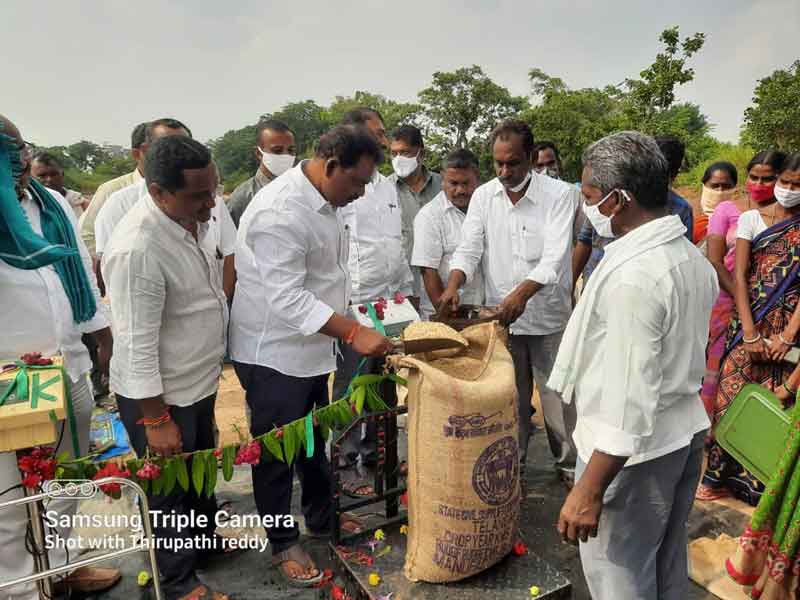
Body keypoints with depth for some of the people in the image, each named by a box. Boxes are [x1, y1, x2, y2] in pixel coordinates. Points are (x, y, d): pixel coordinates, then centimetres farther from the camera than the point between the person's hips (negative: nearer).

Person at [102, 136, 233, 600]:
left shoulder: (192, 218, -2)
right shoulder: (138, 249, -30)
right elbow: (137, 346, -26)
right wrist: (156, 421, -20)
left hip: (198, 382, 8)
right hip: (159, 396, -8)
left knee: (200, 472, 27)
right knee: (169, 492, 14)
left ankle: (206, 541, 51)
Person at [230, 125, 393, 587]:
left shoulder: (326, 202, 5)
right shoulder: (280, 211, -25)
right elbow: (286, 297, -30)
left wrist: (348, 323, 14)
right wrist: (354, 334, -33)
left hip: (311, 347, 9)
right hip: (273, 353, -9)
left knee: (314, 441, 23)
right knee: (277, 450, 9)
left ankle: (322, 517, 42)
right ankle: (284, 543, 29)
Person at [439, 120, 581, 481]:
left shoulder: (559, 194, -10)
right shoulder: (483, 196, 1)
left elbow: (554, 257, -20)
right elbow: (469, 249, -3)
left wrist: (521, 293, -35)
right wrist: (453, 285, -22)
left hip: (548, 315, -2)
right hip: (501, 316, 3)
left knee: (558, 396, 9)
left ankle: (570, 464, 30)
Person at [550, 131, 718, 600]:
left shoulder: (631, 277, -27)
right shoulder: (694, 256, 3)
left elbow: (628, 401, -29)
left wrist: (590, 490, -24)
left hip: (636, 450, -9)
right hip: (688, 431, 9)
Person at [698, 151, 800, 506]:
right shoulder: (750, 219, 3)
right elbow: (739, 276, -3)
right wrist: (749, 333, -10)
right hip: (751, 321, 0)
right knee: (733, 396, 2)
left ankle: (759, 479, 18)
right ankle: (721, 474, 17)